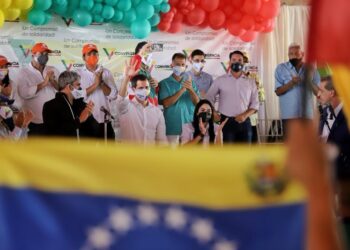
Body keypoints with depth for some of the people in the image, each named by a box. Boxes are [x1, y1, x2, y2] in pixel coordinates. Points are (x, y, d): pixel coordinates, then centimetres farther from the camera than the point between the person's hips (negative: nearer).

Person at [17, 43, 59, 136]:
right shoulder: (24, 72, -3)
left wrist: (53, 81, -14)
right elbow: (24, 93, -19)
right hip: (34, 122, -4)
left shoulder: (53, 70, 10)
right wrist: (43, 83, -20)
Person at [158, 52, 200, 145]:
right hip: (172, 128, -3)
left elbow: (197, 102, 0)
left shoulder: (190, 82, 9)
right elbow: (166, 103, -12)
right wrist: (182, 90, -20)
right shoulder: (164, 83, 0)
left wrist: (191, 89, -20)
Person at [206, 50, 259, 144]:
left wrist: (245, 115, -9)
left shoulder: (250, 82, 10)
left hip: (244, 122, 2)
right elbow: (209, 99, 7)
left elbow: (255, 103, 8)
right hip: (227, 122, -2)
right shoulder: (220, 80, 5)